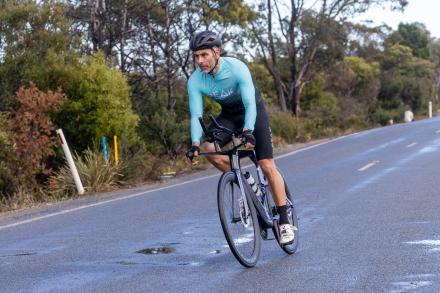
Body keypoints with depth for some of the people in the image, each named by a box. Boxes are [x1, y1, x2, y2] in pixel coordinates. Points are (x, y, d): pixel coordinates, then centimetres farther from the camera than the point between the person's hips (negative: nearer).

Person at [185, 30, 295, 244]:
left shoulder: (237, 68, -31)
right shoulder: (195, 81, -20)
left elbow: (250, 104, -37)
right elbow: (196, 115, -22)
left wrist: (247, 132, -54)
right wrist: (195, 144, -38)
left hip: (253, 110, -4)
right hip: (228, 114, 4)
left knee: (267, 166, -13)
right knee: (207, 149, -25)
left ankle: (285, 222, -3)